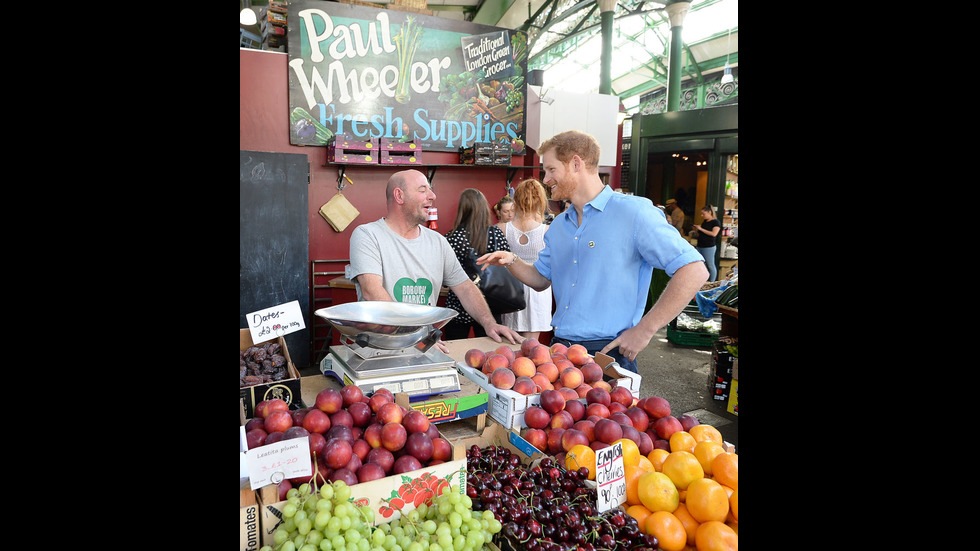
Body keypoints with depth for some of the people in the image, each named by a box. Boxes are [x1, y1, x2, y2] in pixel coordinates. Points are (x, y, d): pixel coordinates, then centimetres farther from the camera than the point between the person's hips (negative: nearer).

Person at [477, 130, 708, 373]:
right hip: (560, 350, 7)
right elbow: (541, 278, 23)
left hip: (608, 354, -6)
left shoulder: (632, 212, -11)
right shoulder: (558, 226, 13)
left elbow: (694, 271, -15)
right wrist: (512, 261, 2)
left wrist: (644, 330, -17)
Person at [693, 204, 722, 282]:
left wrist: (701, 229, -16)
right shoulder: (704, 222, 17)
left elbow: (714, 234, -19)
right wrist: (696, 229, 3)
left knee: (711, 265, -2)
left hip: (709, 247, -7)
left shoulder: (716, 222, -5)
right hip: (700, 246, 7)